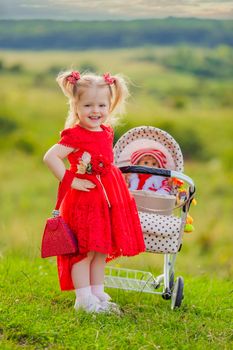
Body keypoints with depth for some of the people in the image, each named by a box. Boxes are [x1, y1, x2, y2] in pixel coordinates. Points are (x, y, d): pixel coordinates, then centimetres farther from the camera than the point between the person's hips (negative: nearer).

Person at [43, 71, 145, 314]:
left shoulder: (106, 132, 8)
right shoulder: (75, 136, -17)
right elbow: (50, 157, -26)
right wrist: (70, 181, -21)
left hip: (106, 198, 8)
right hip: (84, 200, -8)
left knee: (102, 251, 14)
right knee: (85, 251, -2)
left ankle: (98, 295, 25)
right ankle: (84, 299, 7)